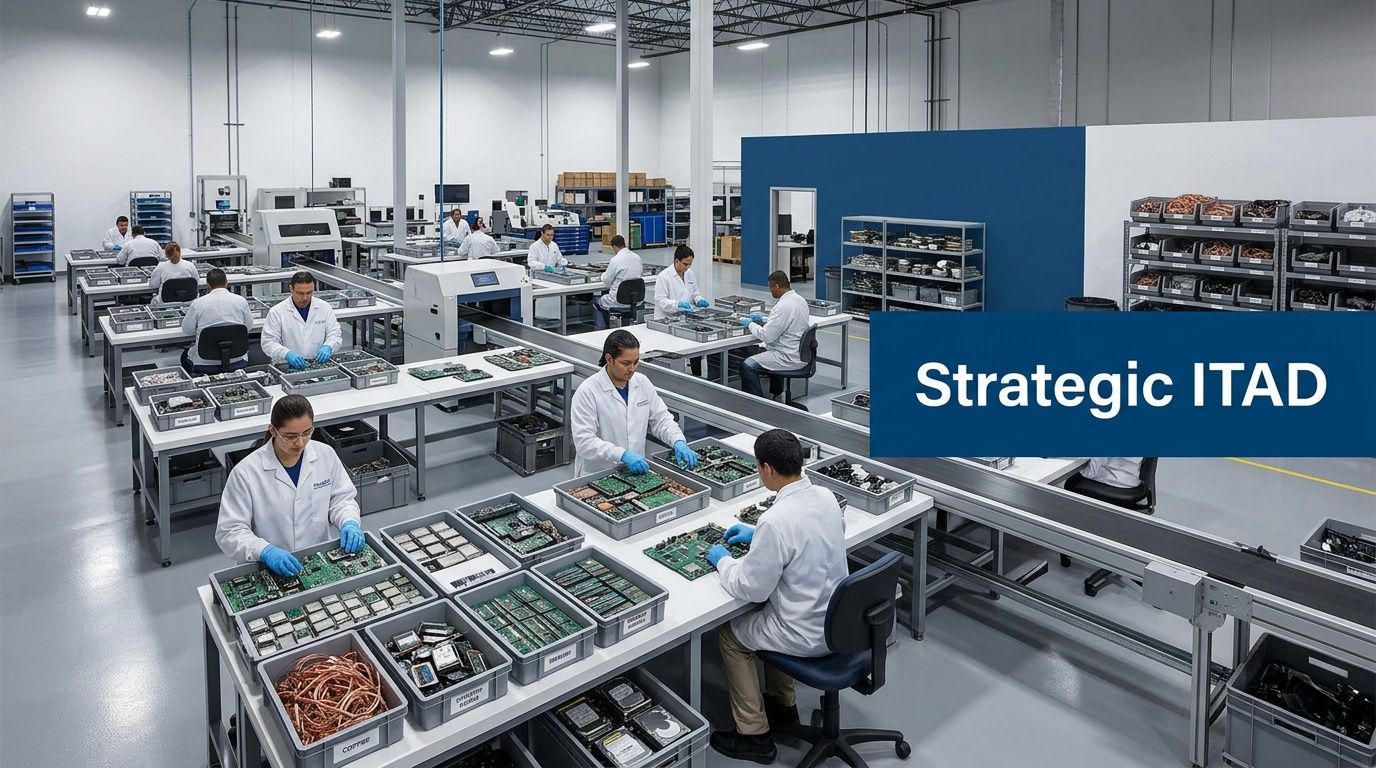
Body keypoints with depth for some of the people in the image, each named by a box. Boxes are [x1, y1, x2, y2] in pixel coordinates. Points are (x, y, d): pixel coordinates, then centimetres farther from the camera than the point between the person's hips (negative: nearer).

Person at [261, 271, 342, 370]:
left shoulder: (325, 308, 8)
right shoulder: (276, 312, 0)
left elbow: (335, 334, 11)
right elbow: (268, 343, -2)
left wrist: (327, 347, -11)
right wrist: (287, 354, -21)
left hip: (319, 364, 2)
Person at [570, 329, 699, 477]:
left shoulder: (643, 383, 4)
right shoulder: (587, 392, -12)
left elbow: (661, 418, 9)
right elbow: (584, 441, -18)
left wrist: (679, 442, -10)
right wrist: (623, 455, -29)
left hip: (636, 470, 4)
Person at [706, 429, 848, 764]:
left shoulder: (775, 521, -30)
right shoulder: (826, 497, -6)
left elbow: (751, 589, -19)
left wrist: (722, 560, -2)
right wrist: (756, 535, 18)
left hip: (809, 634, -7)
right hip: (839, 618, 7)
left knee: (729, 633, 16)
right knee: (768, 612, 31)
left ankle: (754, 735, 25)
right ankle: (782, 705, 42)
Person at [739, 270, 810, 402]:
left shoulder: (783, 306, -24)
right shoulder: (800, 300, 6)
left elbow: (767, 336, -21)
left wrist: (750, 324, -5)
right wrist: (764, 318, 19)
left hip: (790, 358, -10)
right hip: (800, 353, 10)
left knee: (747, 365, -13)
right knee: (765, 350, 36)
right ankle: (778, 394, 38)